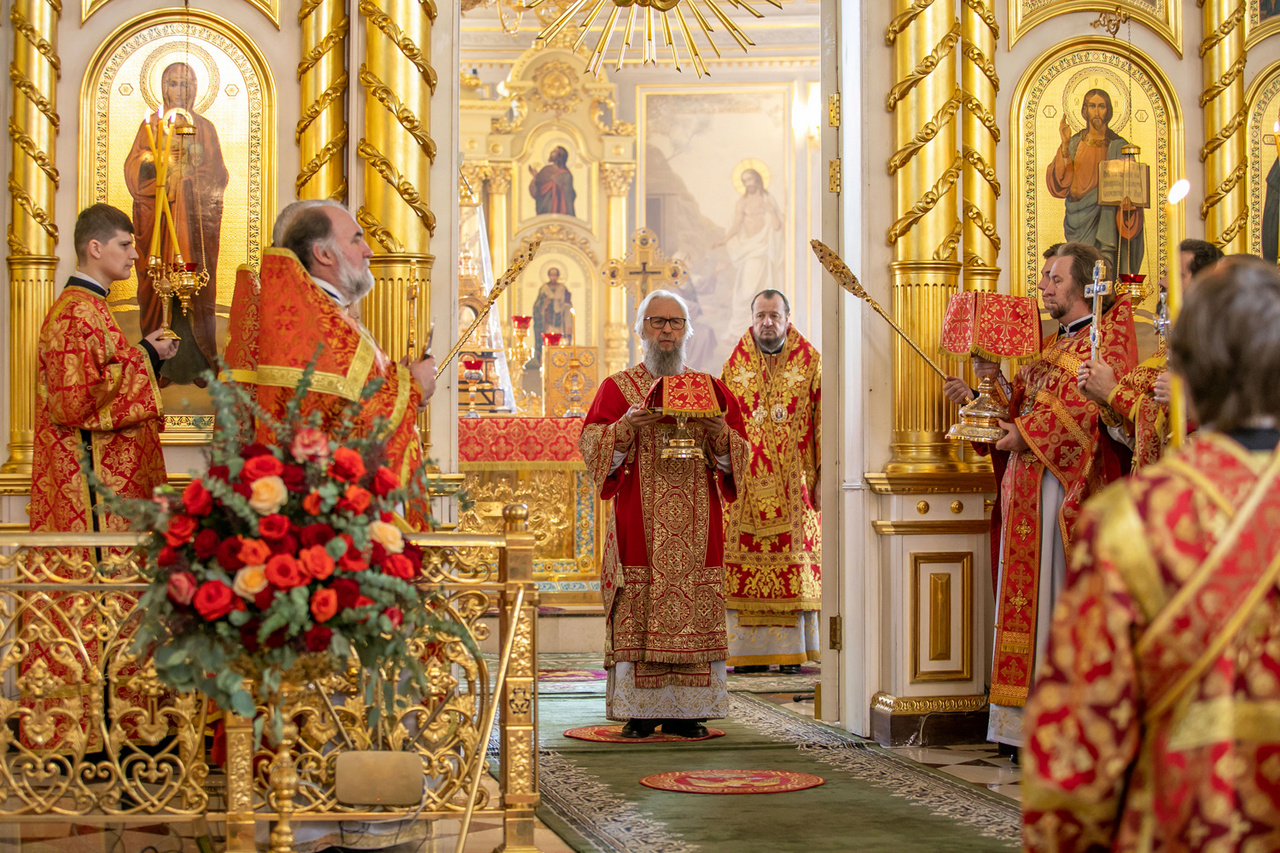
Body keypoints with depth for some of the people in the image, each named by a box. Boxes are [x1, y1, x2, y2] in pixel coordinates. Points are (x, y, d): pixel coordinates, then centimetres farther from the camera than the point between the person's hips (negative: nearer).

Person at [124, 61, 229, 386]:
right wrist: (162, 161, -17)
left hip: (196, 216, 1)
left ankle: (199, 363, -1)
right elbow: (134, 167, 1)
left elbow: (219, 173, 7)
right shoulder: (151, 125, 11)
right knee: (160, 282, -6)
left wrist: (193, 167, -12)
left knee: (197, 283, -4)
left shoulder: (205, 127, 12)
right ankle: (161, 364, -4)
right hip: (158, 213, 0)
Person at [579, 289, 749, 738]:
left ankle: (685, 711, 2)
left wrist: (720, 435, -11)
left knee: (695, 613, -3)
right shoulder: (617, 388, 9)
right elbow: (591, 448, 1)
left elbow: (739, 455, 10)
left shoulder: (712, 390, 14)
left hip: (697, 527, 2)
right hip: (640, 523, -2)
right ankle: (640, 712, -2)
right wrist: (625, 428, -16)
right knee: (637, 615, -7)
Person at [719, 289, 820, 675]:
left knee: (794, 564, -2)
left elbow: (824, 422, 1)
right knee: (746, 569, -1)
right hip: (745, 486, 1)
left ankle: (792, 651, 3)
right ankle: (751, 652, 3)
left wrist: (822, 479, -5)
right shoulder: (735, 367, 8)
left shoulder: (810, 364, 3)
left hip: (793, 485, -1)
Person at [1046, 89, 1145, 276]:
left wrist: (1127, 197, -19)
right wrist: (1065, 146, -12)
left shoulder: (1118, 146, 7)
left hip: (1107, 219, -1)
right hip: (1080, 221, 1)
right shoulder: (1074, 144, 9)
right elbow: (1059, 183, -2)